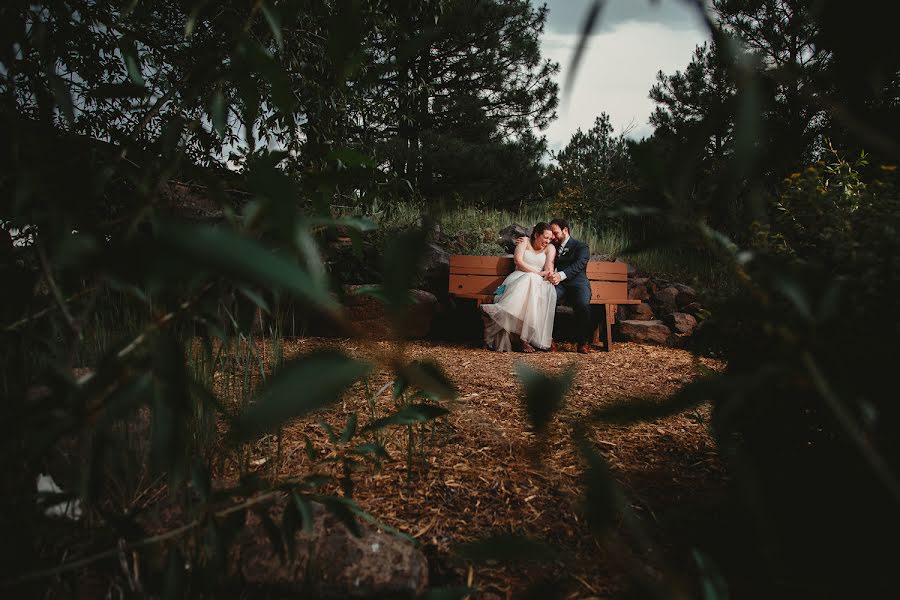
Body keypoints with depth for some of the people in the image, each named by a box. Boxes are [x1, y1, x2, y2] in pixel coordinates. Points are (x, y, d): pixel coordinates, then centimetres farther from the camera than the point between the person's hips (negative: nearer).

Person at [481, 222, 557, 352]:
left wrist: (550, 276, -23)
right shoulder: (525, 241, 12)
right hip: (518, 279, -1)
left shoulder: (550, 248, 15)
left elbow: (549, 268, -1)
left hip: (539, 283, 1)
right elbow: (518, 261, -4)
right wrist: (538, 273, -10)